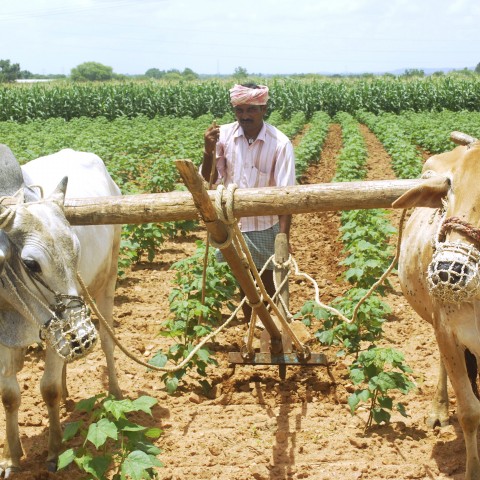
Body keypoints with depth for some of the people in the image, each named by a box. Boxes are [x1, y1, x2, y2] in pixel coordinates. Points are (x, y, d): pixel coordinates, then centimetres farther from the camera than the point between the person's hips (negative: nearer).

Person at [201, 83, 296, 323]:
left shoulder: (280, 144, -18)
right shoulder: (224, 135, -9)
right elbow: (208, 181, -6)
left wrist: (283, 239, -24)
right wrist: (209, 152, -24)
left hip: (265, 227, -3)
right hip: (233, 224, 3)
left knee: (268, 286, 12)